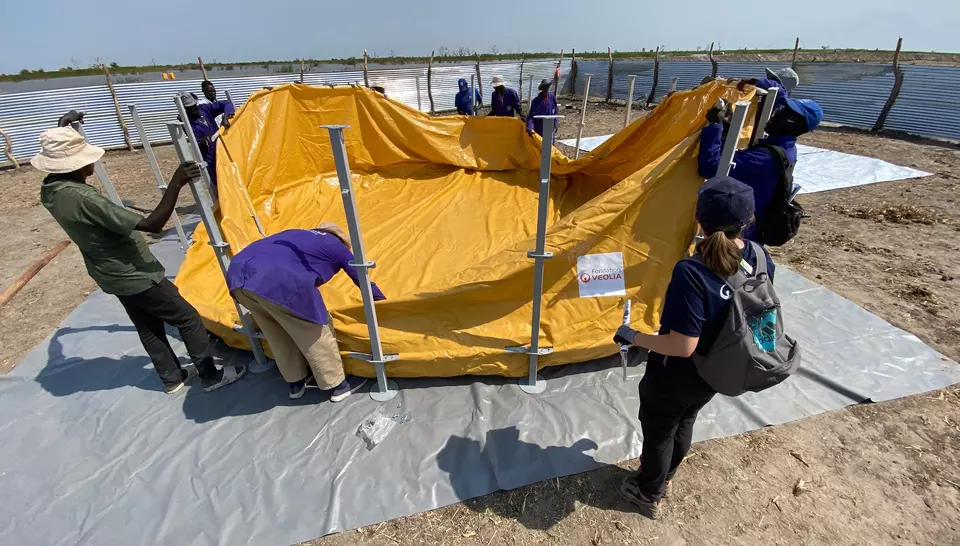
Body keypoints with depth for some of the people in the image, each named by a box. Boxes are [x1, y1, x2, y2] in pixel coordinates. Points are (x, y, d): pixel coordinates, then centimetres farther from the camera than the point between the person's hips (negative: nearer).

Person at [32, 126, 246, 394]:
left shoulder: (50, 190, -1)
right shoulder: (84, 199, -32)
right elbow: (151, 224, -35)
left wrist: (63, 129, 29)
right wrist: (175, 184, -36)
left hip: (113, 276, 10)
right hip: (135, 276, -10)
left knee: (148, 327, 21)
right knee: (188, 319, 2)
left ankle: (172, 378, 36)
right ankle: (210, 376, 13)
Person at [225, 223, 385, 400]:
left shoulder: (297, 234, 37)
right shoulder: (337, 246, 21)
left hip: (237, 274, 8)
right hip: (275, 281, -7)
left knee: (279, 333, 25)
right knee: (315, 331, 12)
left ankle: (295, 383, 41)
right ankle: (338, 386, 26)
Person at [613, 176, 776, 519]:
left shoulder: (692, 273, -35)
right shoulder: (758, 259, -13)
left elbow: (682, 345, -32)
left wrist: (634, 338, -19)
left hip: (676, 376, -6)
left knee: (658, 431, 20)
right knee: (684, 422, 31)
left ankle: (648, 494, 46)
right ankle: (665, 479, 57)